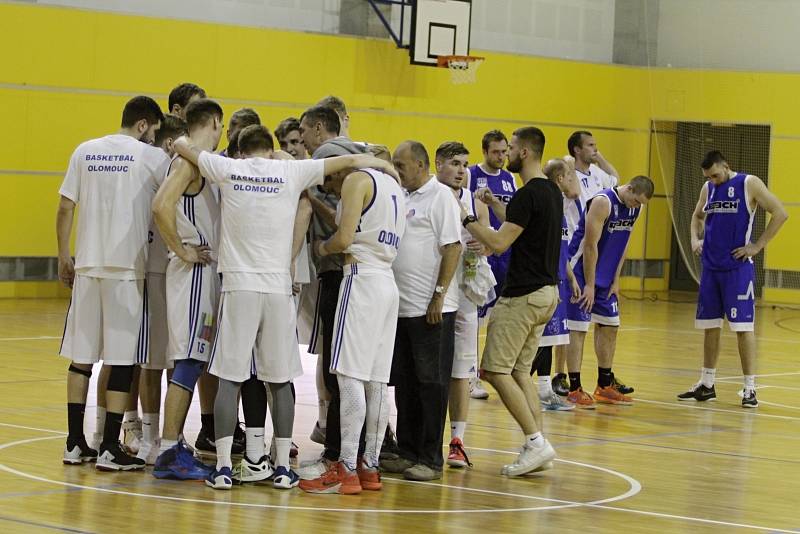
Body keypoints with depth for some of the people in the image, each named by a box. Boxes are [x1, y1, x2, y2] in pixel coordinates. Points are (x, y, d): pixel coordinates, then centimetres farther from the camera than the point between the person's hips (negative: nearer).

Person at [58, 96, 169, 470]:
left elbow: (65, 208, 8)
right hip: (128, 268, -4)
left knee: (82, 356, 10)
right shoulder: (152, 157, -3)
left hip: (87, 266, 5)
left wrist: (64, 257, 15)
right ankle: (109, 449, 1)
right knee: (123, 359, 0)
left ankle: (75, 444, 14)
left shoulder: (85, 152, 9)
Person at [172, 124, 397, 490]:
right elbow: (350, 161, 9)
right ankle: (282, 468, 9)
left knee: (229, 378, 1)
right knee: (280, 380, 8)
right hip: (279, 287, 1)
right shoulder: (290, 172, 3)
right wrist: (383, 164, 27)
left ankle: (222, 467, -3)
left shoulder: (227, 169, 4)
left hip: (238, 286, 0)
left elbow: (181, 145, 18)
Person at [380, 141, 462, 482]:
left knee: (431, 383, -2)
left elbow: (452, 248, -14)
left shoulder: (440, 196, -8)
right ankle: (407, 452, 19)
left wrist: (438, 296, -17)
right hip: (402, 308, 8)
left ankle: (431, 459, 3)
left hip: (431, 311, -8)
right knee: (404, 384, 11)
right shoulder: (404, 199, 16)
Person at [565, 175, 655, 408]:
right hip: (582, 273, -8)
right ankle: (575, 389, -3)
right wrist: (589, 285, -19)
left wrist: (615, 280, 7)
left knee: (609, 327, 11)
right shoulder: (603, 202, -22)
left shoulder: (634, 207, 2)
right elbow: (590, 245, -21)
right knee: (578, 329, -6)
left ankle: (604, 387, 20)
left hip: (605, 277, 8)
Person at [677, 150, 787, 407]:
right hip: (711, 268, 6)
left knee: (743, 326, -8)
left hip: (738, 268, -6)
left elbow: (780, 214, -9)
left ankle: (750, 388, -5)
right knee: (710, 326, 11)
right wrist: (695, 238, 9)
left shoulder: (749, 184, -8)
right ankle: (706, 384, 21)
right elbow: (698, 216, 28)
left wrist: (758, 246, -12)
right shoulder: (708, 189, 10)